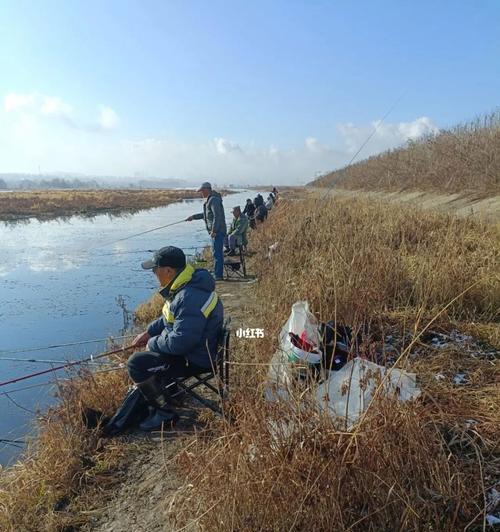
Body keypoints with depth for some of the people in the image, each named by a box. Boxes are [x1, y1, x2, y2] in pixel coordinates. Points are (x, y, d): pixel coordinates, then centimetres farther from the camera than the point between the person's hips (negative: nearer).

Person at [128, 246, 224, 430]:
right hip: (187, 345, 10)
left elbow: (180, 343, -31)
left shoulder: (189, 299, -32)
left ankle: (165, 412, 1)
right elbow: (170, 318, 18)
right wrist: (149, 332, 8)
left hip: (196, 359, -10)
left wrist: (152, 343, -14)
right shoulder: (185, 285, 1)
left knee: (136, 364, -13)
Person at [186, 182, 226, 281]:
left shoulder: (214, 200, -14)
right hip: (216, 231, 11)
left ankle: (218, 275, -5)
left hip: (217, 231, -11)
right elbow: (206, 214, 31)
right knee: (217, 252, 14)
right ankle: (219, 274, 21)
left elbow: (217, 216, -22)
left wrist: (214, 231, -23)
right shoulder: (210, 200, 19)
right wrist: (193, 217, 30)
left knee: (217, 252, -8)